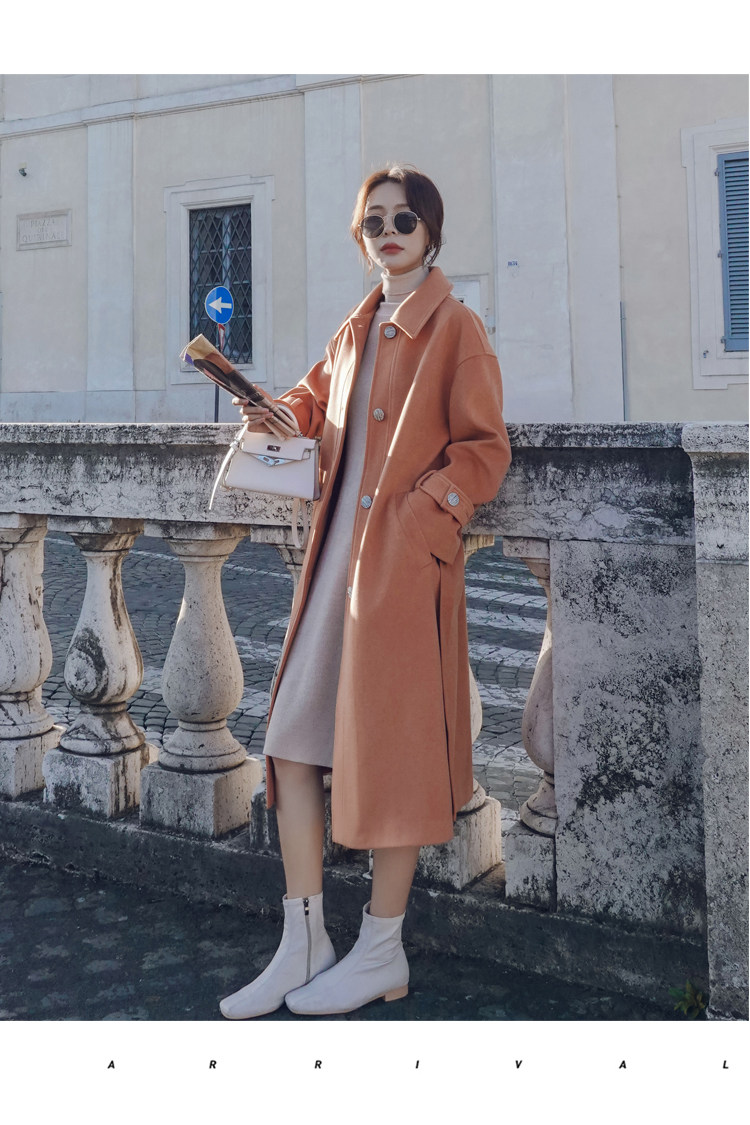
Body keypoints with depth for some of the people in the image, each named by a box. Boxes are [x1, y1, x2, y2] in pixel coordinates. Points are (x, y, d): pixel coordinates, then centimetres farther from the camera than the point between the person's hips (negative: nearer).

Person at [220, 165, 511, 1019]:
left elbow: (483, 449, -7)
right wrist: (279, 411, 10)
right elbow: (320, 398, 31)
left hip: (406, 557, -7)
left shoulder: (457, 329, -4)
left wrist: (423, 510, -19)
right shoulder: (357, 328, 17)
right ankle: (304, 943, 17)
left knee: (387, 746, -1)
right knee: (291, 737, 5)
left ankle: (383, 951, 16)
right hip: (337, 552, 8)